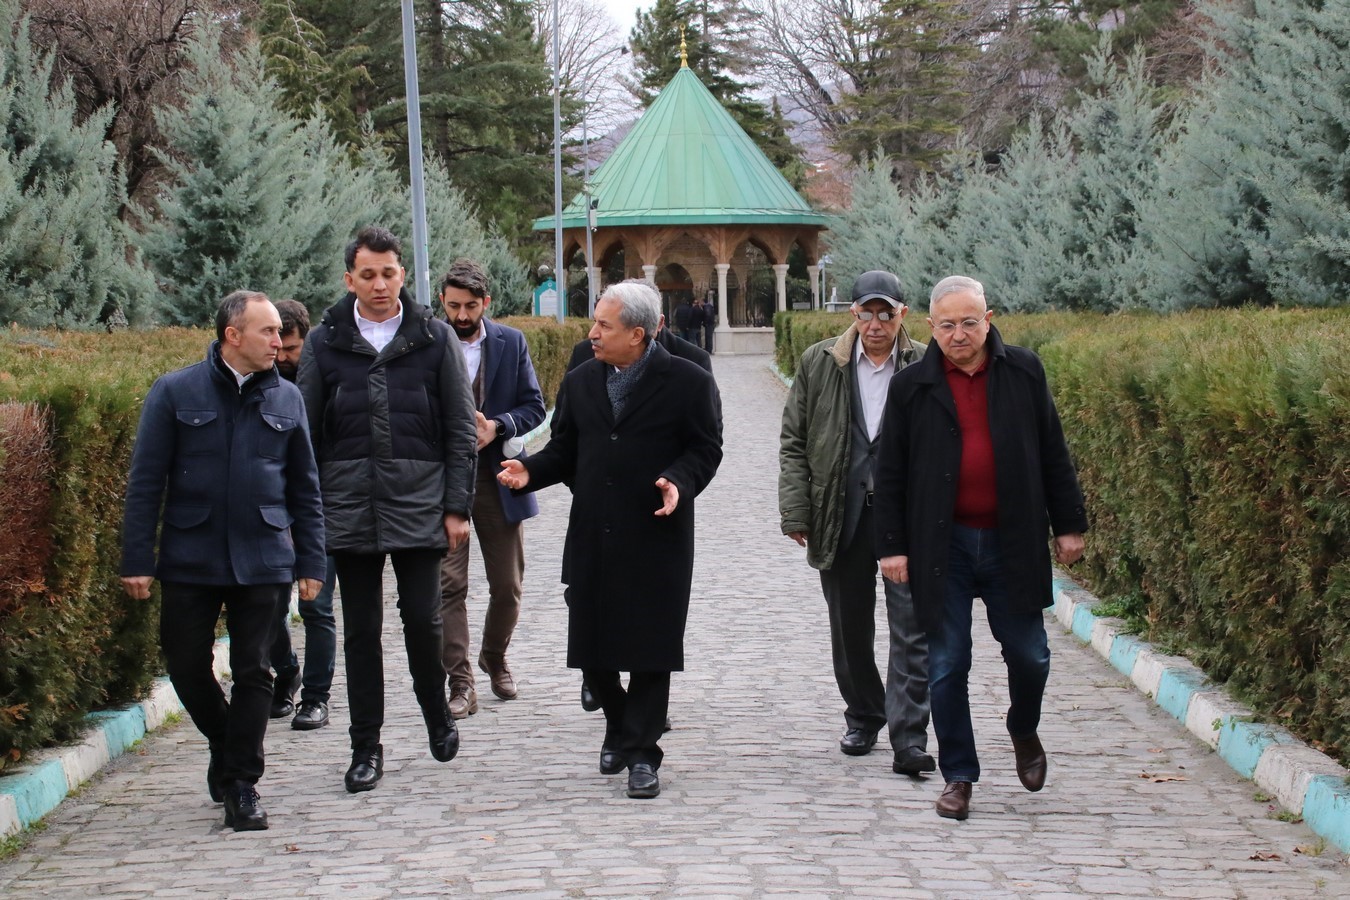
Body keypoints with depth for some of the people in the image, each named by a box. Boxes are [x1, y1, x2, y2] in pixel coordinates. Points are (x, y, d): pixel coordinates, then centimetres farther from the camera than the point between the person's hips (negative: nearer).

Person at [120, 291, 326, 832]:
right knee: (187, 667, 5)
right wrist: (137, 561, -6)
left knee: (252, 673, 1)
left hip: (263, 563, 1)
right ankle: (226, 746, 31)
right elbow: (145, 482, -1)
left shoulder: (286, 399, 7)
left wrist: (311, 563, 7)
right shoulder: (175, 393, -2)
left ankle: (241, 784, 10)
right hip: (189, 562, -1)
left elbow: (305, 489, 11)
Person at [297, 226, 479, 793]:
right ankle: (366, 748, 14)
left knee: (423, 619, -3)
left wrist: (458, 506, -1)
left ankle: (437, 713, 25)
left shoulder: (434, 338, 3)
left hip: (419, 507, -1)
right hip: (349, 509, 1)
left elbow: (461, 430, 4)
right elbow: (305, 432, 8)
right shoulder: (325, 343, 5)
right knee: (360, 630, 6)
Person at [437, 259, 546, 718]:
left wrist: (496, 427, -14)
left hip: (497, 477, 3)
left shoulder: (511, 343, 4)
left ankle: (495, 659, 35)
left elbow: (534, 406, 4)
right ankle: (460, 684, -3)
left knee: (507, 583, 10)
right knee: (448, 584, -7)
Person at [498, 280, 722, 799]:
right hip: (592, 539, 5)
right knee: (591, 644, 7)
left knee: (649, 649, 0)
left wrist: (680, 481, -22)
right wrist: (530, 471, -4)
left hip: (656, 538, -4)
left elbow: (704, 449, -4)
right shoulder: (580, 382, 10)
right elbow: (565, 451, 13)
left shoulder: (688, 382, -5)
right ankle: (620, 725, 32)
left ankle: (641, 753, 9)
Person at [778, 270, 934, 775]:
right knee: (849, 629, 13)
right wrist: (796, 513, 0)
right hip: (842, 519, 3)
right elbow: (793, 443, 7)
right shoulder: (819, 364, 4)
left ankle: (909, 741, -7)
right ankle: (863, 719, 32)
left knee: (911, 630, -7)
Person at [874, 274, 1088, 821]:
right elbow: (890, 474, 4)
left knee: (1029, 654, 5)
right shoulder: (911, 387, 2)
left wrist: (1068, 525, 7)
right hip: (942, 546, -1)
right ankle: (958, 775, 15)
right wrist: (891, 545, -1)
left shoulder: (1024, 372, 5)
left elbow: (1052, 453, 9)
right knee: (947, 665, 3)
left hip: (1012, 543, 1)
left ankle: (1024, 732, 36)